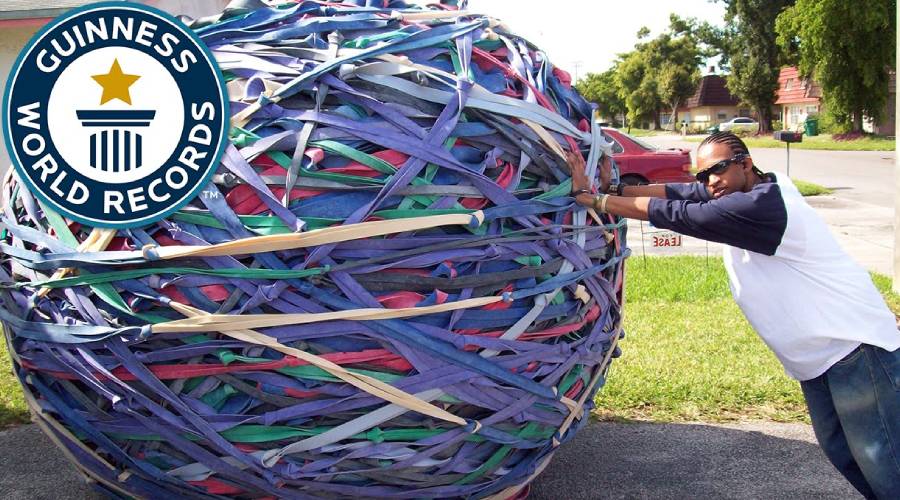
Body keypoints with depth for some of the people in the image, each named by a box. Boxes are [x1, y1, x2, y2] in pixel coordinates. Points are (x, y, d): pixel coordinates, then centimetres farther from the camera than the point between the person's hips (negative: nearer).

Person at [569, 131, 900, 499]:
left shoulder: (762, 205, -26)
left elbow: (674, 215, -23)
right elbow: (676, 193, 1)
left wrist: (590, 198, -17)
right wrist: (613, 189, -9)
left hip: (855, 344, -10)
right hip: (817, 356, 10)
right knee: (839, 450, 17)